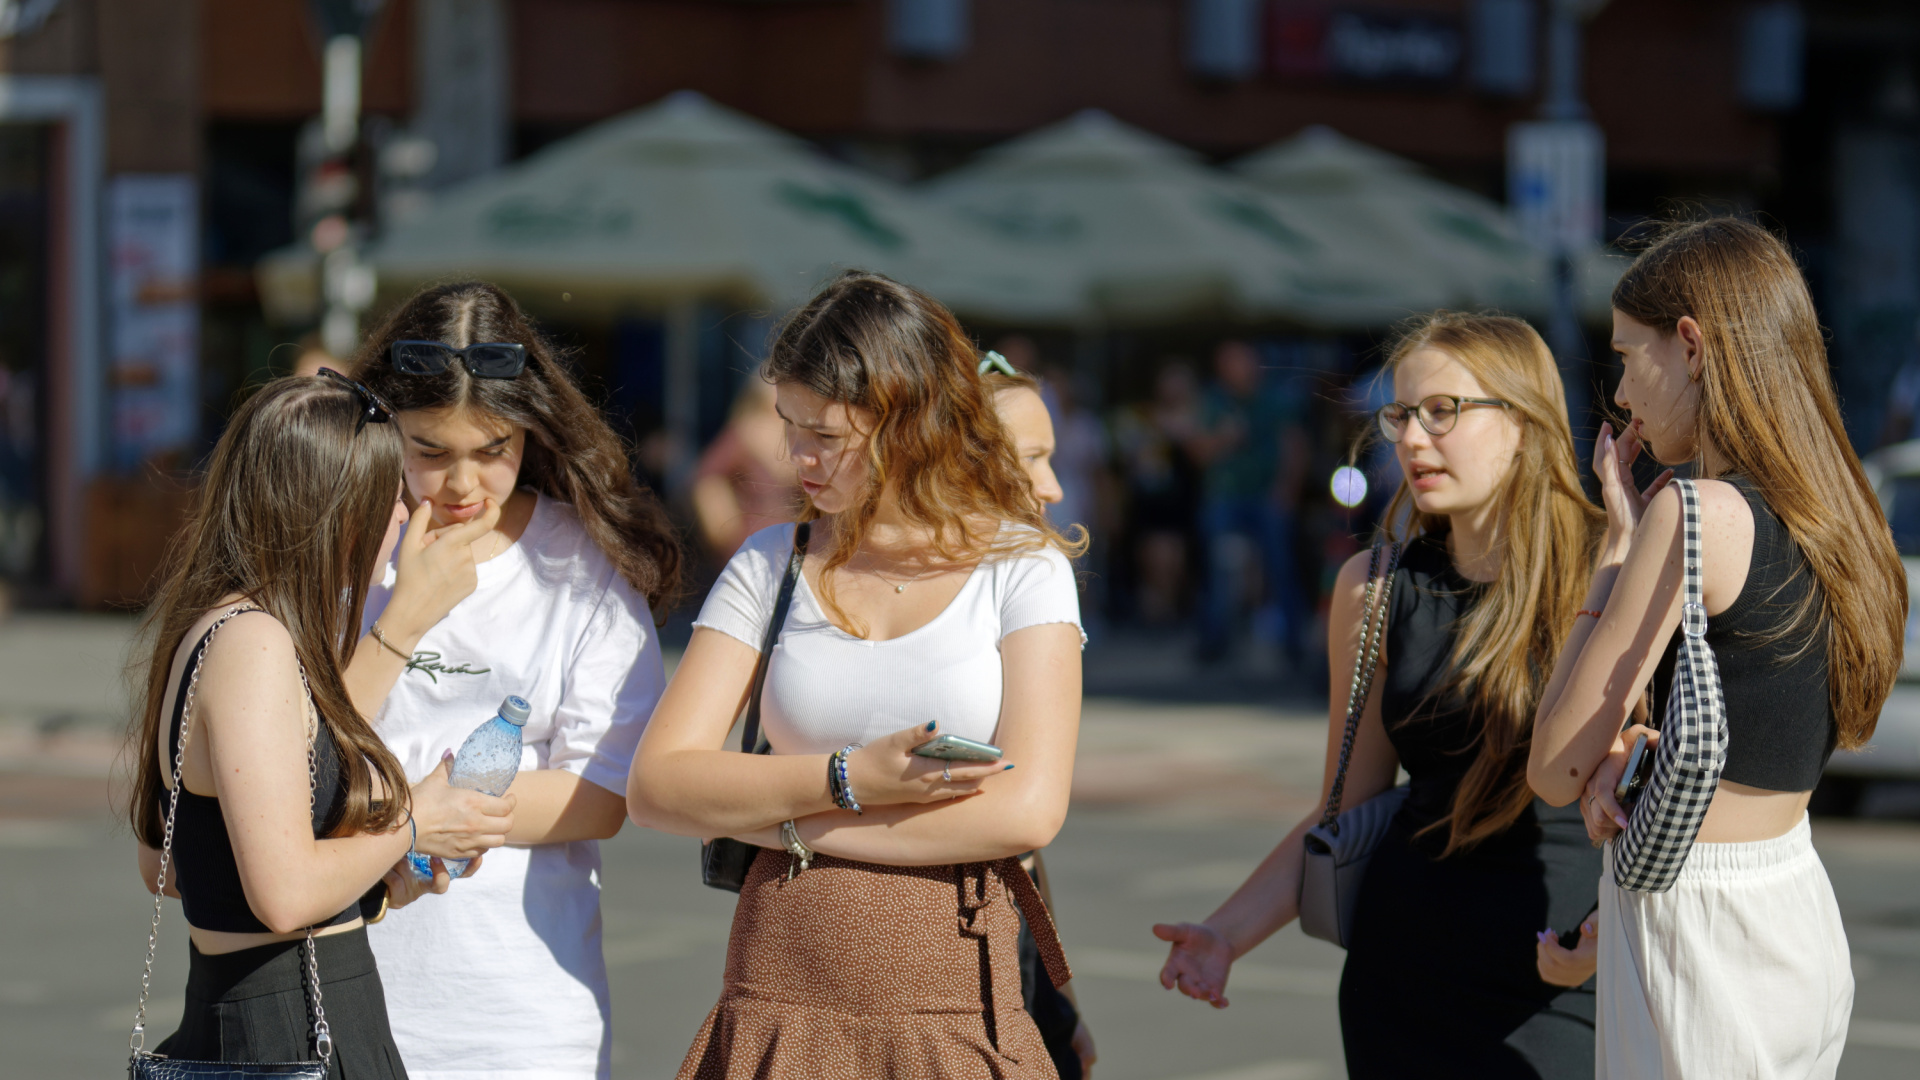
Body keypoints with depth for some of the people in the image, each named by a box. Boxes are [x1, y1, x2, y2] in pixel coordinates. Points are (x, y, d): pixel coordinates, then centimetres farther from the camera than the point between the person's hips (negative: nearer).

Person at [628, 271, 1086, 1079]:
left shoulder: (1021, 569, 2)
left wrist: (793, 824, -7)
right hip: (778, 1010, 2)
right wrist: (852, 780, -13)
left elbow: (1027, 810, -10)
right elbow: (655, 786, 0)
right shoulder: (771, 566, 9)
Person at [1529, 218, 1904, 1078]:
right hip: (1801, 914, 9)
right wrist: (1628, 757, -1)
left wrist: (1619, 541, -6)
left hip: (1698, 933, -8)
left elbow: (1554, 770, -12)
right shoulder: (1836, 516, 8)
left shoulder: (1697, 514, -17)